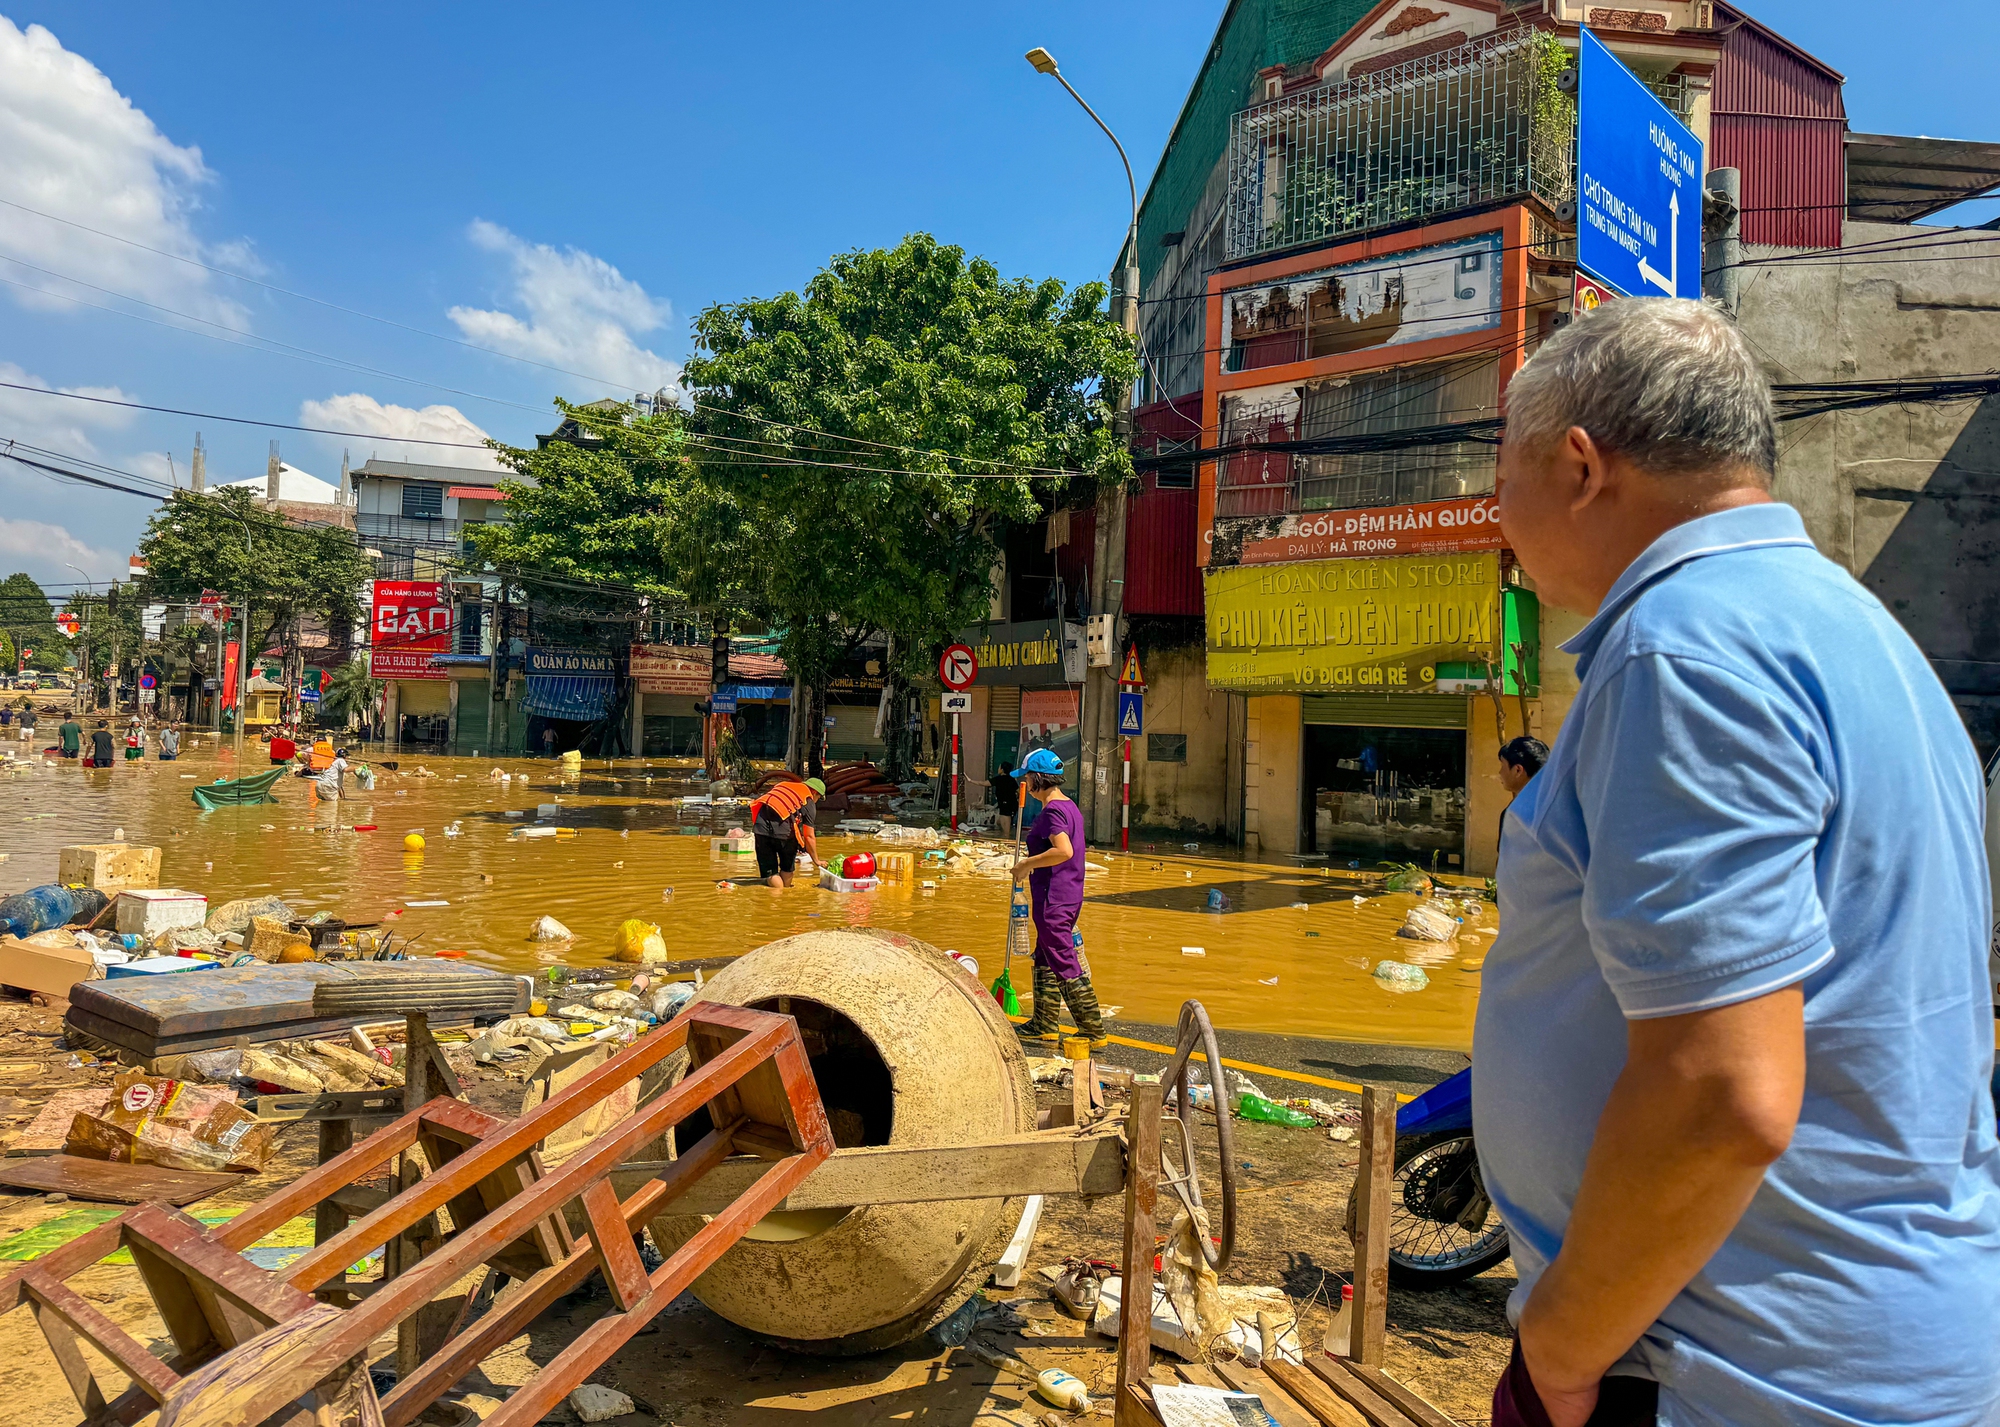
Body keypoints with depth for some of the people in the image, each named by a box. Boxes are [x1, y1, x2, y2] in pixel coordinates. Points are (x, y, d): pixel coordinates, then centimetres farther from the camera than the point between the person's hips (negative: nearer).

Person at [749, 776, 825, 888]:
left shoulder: (783, 785, 25)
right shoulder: (809, 802, 10)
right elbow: (809, 837, 10)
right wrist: (816, 860, 21)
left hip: (760, 827, 4)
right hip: (782, 831, -4)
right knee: (787, 868, 22)